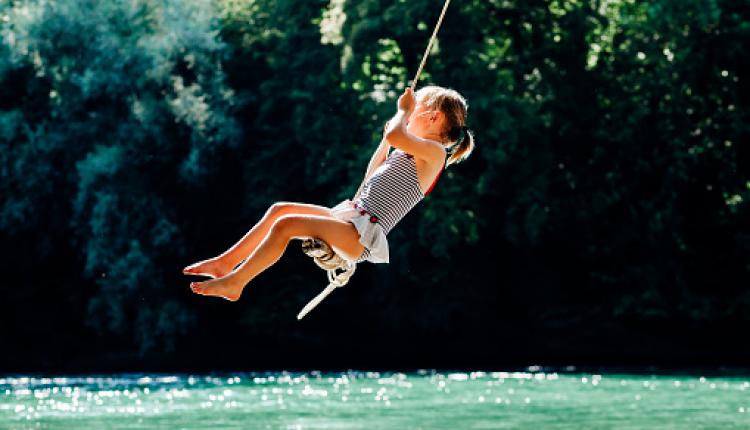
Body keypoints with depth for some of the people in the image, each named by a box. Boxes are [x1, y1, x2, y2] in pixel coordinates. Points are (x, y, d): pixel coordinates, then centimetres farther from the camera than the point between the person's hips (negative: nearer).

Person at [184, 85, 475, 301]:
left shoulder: (434, 152, -9)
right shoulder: (406, 152, 21)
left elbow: (395, 135, -29)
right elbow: (372, 178, 34)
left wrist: (403, 109, -9)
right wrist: (385, 143, 26)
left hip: (364, 233, -10)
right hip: (351, 216, 10)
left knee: (286, 224, -21)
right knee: (280, 209, 8)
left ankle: (234, 282, -13)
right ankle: (227, 262, 11)